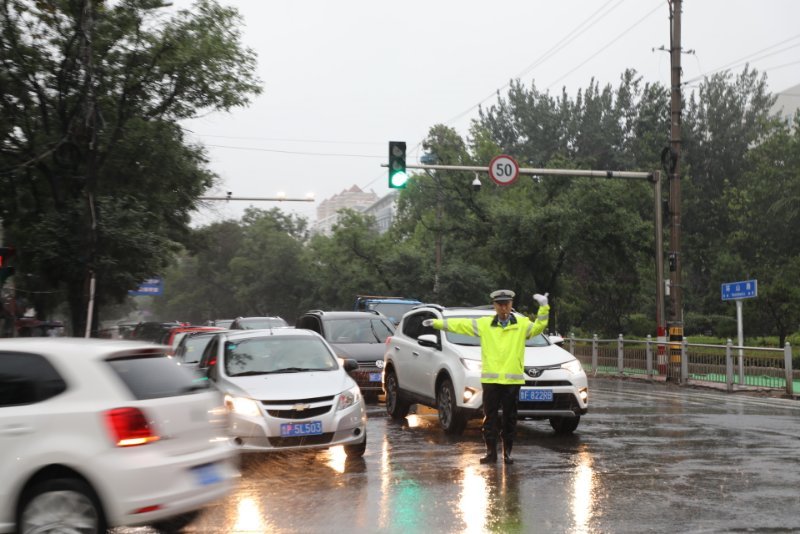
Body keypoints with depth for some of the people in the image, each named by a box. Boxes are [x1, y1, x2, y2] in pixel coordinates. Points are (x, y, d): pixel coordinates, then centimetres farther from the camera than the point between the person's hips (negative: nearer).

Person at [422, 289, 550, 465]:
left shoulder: (522, 324, 6)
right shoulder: (484, 324, 7)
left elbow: (538, 327, -7)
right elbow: (460, 324, 7)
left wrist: (544, 307, -19)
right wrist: (436, 323, 4)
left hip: (513, 379, 0)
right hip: (490, 379, 0)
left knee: (510, 418, 5)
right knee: (490, 417, 2)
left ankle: (507, 452, 14)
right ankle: (491, 452, 7)